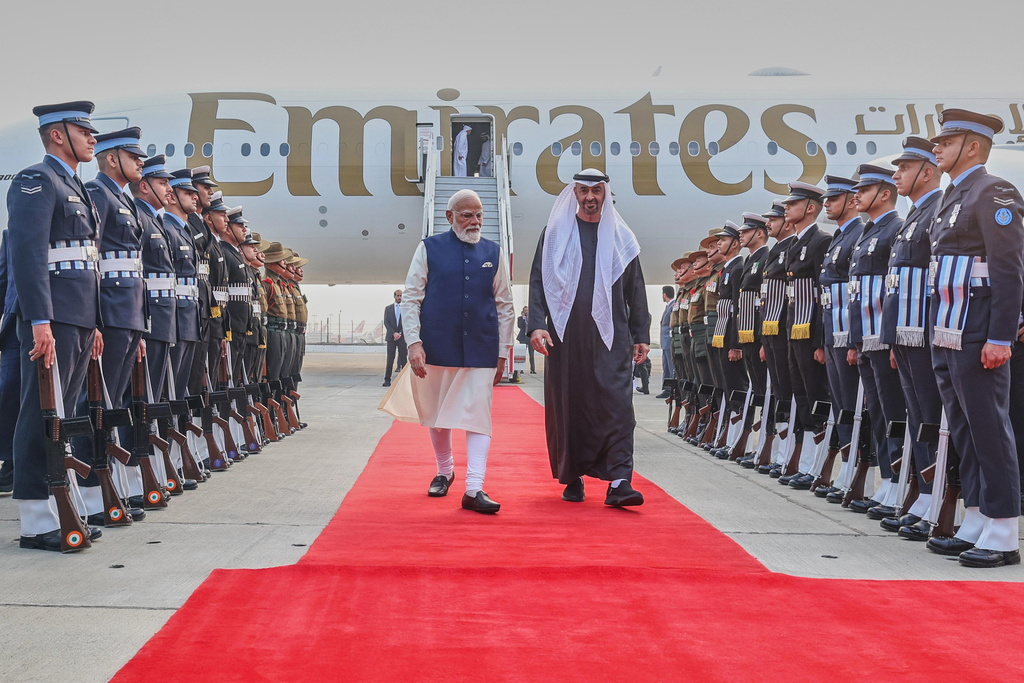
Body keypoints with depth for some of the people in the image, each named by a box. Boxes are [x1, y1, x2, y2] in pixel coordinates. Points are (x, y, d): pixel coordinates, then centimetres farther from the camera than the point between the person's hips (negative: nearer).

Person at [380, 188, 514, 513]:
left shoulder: (493, 253, 8)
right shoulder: (429, 249, 3)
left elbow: (504, 306, 11)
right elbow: (410, 297, 1)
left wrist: (502, 352, 7)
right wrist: (414, 343, -10)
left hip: (481, 351, 0)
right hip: (437, 349, 0)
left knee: (478, 417, -8)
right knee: (437, 415, 13)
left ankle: (474, 489, -10)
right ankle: (444, 472, 35)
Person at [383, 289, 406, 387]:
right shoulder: (388, 308, 10)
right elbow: (386, 322, 3)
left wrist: (400, 334, -8)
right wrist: (394, 333, -10)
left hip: (402, 337, 0)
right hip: (391, 337, 0)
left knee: (403, 359, 0)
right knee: (390, 359, -3)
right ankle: (387, 380, -2)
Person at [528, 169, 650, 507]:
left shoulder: (620, 237, 11)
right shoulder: (555, 233, 8)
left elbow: (635, 289, 12)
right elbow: (538, 281, 4)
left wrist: (641, 335, 7)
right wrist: (537, 324, -9)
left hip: (611, 337, 0)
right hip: (565, 336, 0)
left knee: (616, 405, -10)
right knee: (568, 406, 5)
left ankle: (618, 483, -13)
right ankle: (573, 478, 17)